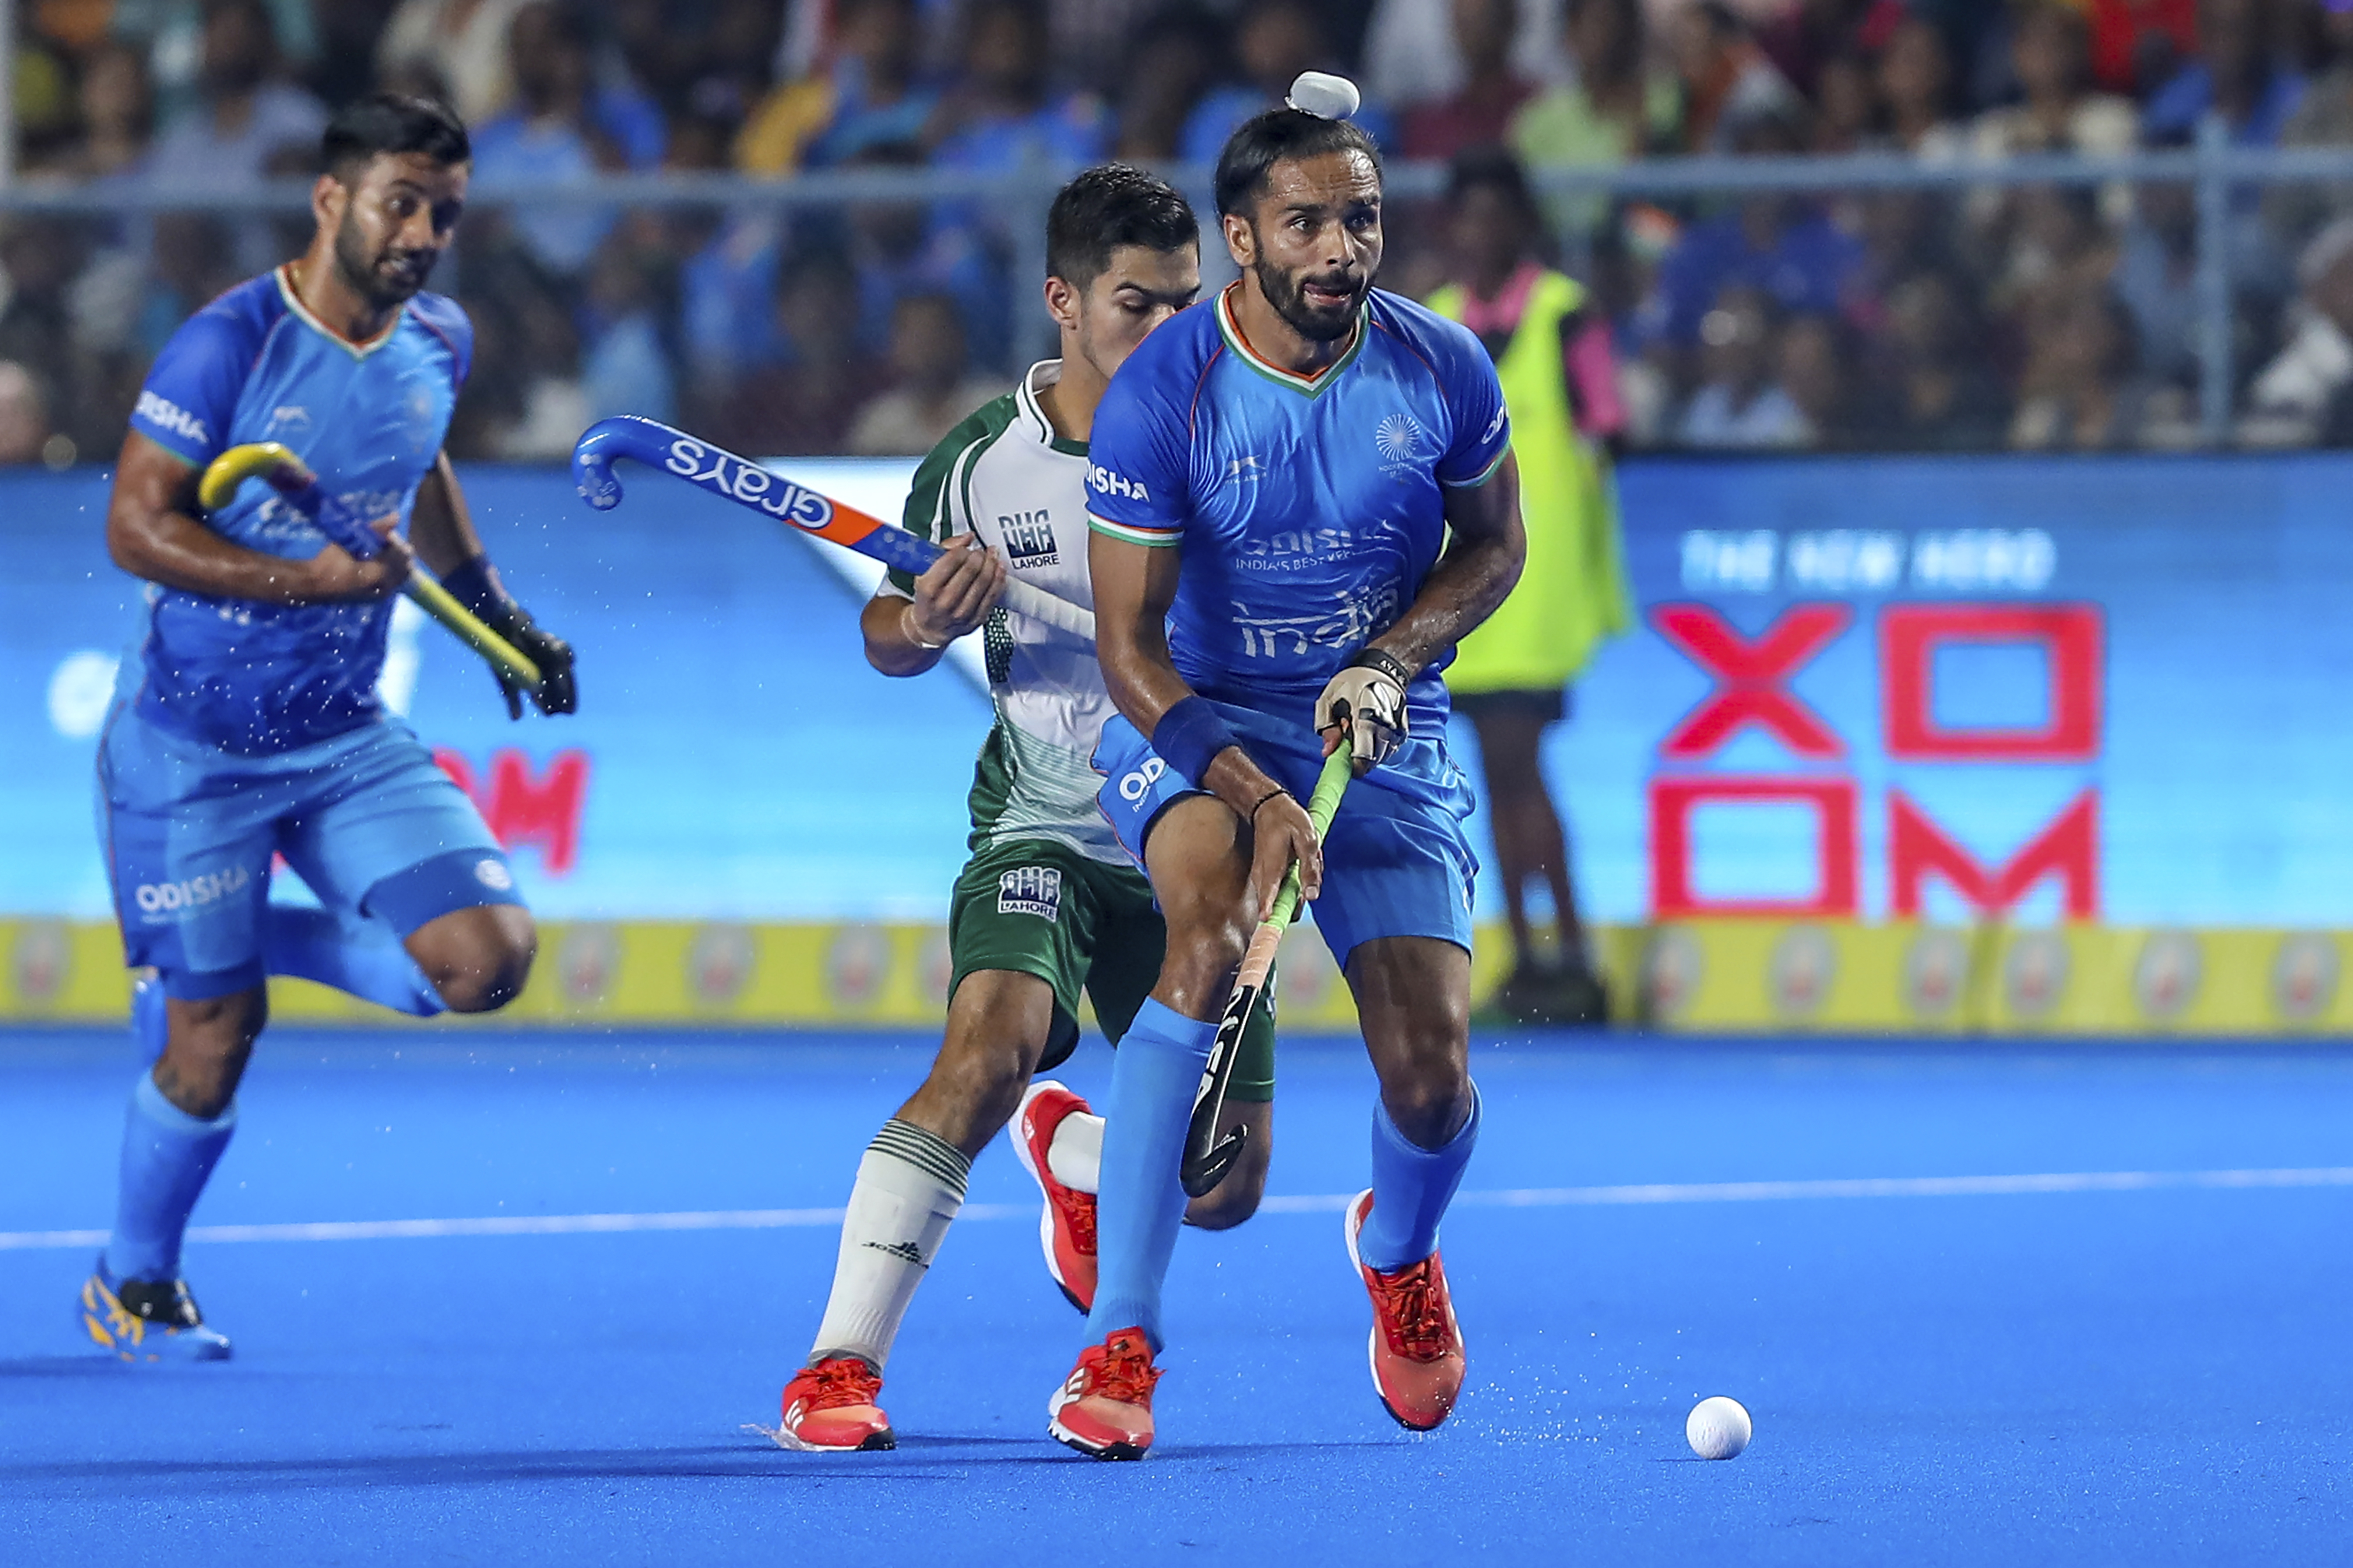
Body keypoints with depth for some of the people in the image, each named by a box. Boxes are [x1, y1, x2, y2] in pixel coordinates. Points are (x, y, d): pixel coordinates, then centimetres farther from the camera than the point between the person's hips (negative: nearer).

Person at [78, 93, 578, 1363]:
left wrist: (494, 610, 20)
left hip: (347, 736, 5)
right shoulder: (229, 344, -18)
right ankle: (132, 1283, 26)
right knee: (214, 1039, 1)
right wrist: (316, 579, -28)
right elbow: (136, 526, -20)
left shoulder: (438, 345, 1)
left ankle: (263, 942, 14)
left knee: (486, 958, -12)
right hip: (191, 746, -5)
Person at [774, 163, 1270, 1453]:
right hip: (1041, 833, -2)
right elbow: (886, 635, 7)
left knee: (1224, 1187, 5)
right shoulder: (980, 463, -5)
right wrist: (926, 622, -15)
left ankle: (1072, 1150, 43)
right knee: (991, 1045, -32)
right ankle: (839, 1363, -29)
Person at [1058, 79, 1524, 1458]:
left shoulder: (1443, 370, -9)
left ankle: (1400, 1250, 33)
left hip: (1387, 740, 3)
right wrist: (1253, 795, -29)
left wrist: (1393, 660, -11)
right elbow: (1130, 645, -16)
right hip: (1196, 727, -3)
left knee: (1432, 1079, -8)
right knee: (1213, 933, -35)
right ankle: (1120, 1343, -31)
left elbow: (1494, 544, 8)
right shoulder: (1160, 397, -18)